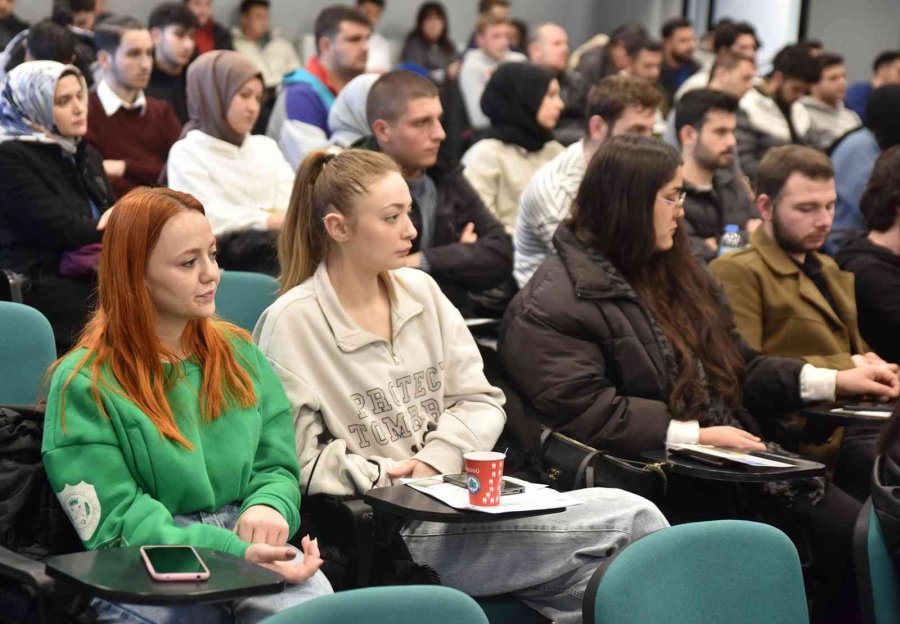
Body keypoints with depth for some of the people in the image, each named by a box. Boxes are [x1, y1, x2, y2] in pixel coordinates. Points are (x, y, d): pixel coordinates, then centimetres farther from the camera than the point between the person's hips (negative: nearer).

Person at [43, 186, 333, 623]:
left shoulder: (238, 353, 14)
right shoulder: (84, 385, -3)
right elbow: (118, 522, -9)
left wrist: (267, 506, -10)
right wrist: (233, 554, -22)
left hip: (253, 551, 3)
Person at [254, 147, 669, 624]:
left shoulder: (421, 291, 12)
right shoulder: (291, 323, -7)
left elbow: (482, 401, 11)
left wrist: (435, 459, -6)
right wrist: (383, 476, -16)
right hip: (390, 530, -6)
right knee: (632, 521, -18)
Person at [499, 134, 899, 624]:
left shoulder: (670, 272, 22)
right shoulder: (551, 306, -8)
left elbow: (738, 367, 25)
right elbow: (582, 414, -19)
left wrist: (834, 381, 14)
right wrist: (693, 434, -20)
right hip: (658, 485, -8)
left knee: (856, 530, -11)